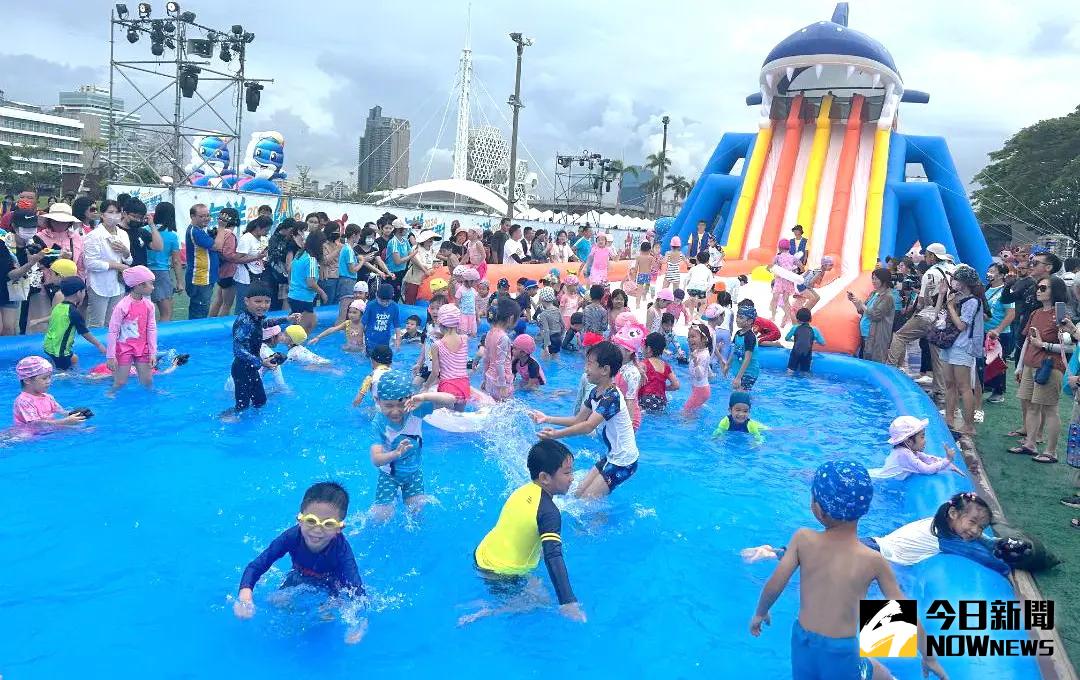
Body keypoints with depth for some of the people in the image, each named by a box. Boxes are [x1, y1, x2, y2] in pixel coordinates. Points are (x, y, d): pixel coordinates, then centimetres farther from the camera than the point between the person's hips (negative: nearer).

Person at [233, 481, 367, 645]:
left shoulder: (341, 548, -39)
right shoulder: (292, 536, -34)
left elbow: (357, 592, -48)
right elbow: (255, 567, -32)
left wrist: (359, 624, -66)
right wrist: (245, 594, -51)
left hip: (332, 585, -3)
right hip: (299, 579, 3)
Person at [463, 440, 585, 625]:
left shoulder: (524, 490, -2)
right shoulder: (549, 512, -25)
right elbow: (553, 557, -35)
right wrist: (568, 603, -39)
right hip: (502, 577, -8)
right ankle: (483, 614, -2)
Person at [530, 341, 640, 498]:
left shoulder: (612, 397, -26)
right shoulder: (596, 393, 4)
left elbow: (588, 426, -36)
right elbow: (578, 420, 11)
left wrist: (556, 434, -43)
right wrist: (547, 419, 3)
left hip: (623, 462, -9)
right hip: (611, 456, 9)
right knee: (578, 494, 12)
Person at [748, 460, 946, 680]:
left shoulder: (803, 539, -11)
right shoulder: (874, 560, -11)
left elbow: (774, 585, -9)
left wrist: (759, 614, 11)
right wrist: (929, 658, 13)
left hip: (801, 649, 2)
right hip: (842, 657, -1)